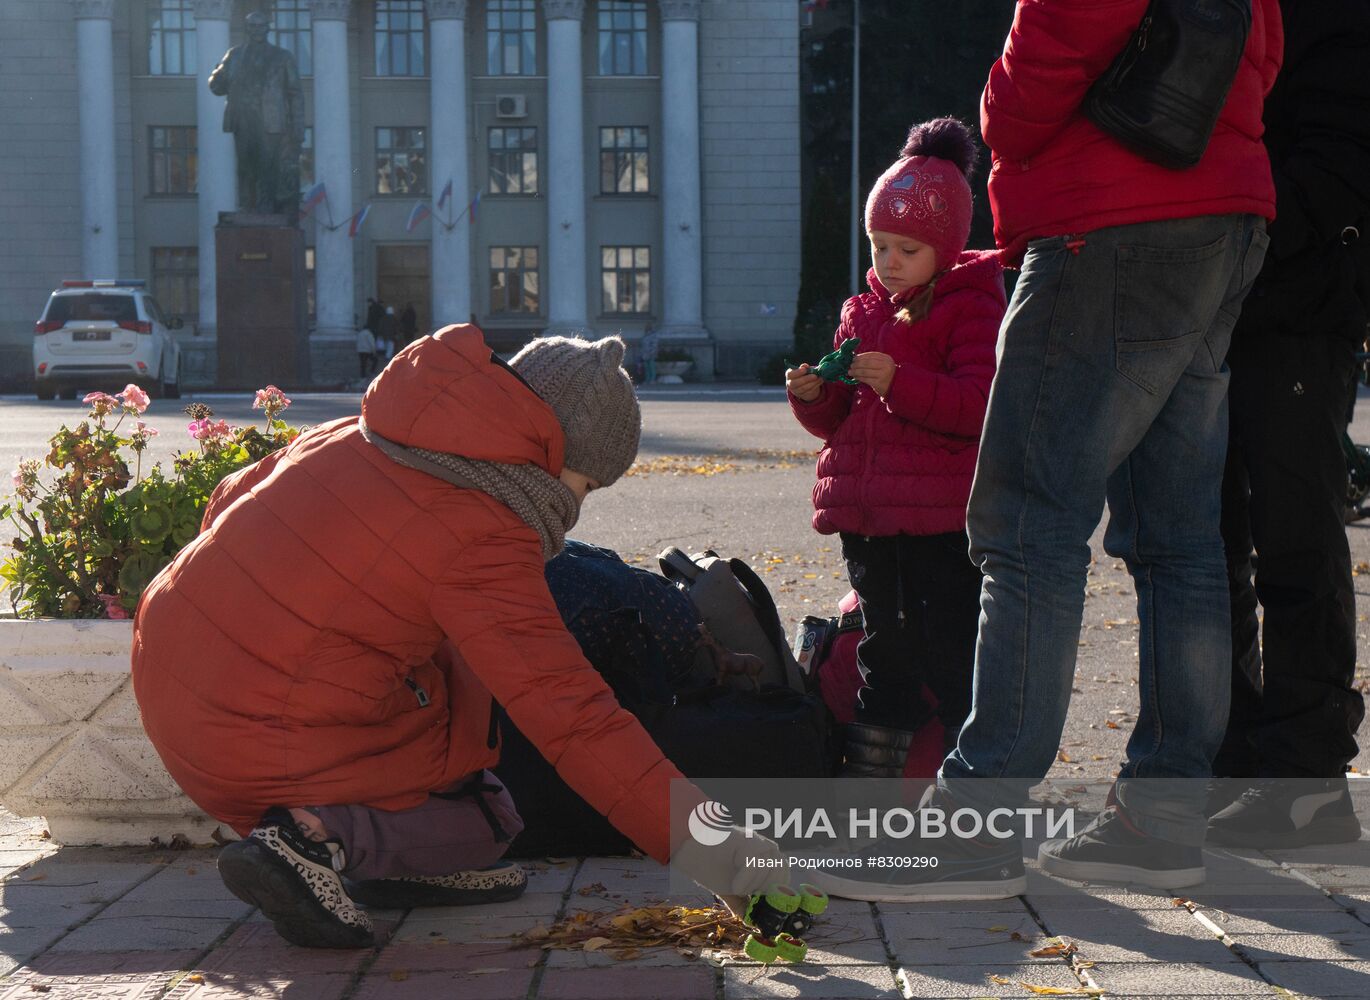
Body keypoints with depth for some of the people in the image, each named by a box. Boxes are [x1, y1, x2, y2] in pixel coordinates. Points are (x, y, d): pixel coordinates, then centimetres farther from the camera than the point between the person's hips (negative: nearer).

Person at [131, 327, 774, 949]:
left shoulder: (352, 438, 7)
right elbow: (568, 711, -22)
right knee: (486, 823, 11)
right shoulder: (481, 538, -18)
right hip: (274, 749, -8)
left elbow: (230, 500, 23)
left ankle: (397, 863, 15)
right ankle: (325, 836, -12)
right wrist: (692, 837, -21)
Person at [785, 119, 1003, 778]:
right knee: (885, 650, 15)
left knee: (955, 654, -5)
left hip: (941, 524, -7)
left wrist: (899, 383, -27)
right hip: (869, 520, 7)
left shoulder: (971, 309, -5)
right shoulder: (863, 313, 16)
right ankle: (868, 778, 21)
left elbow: (982, 403, -18)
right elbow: (840, 421, 20)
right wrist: (814, 397, -3)